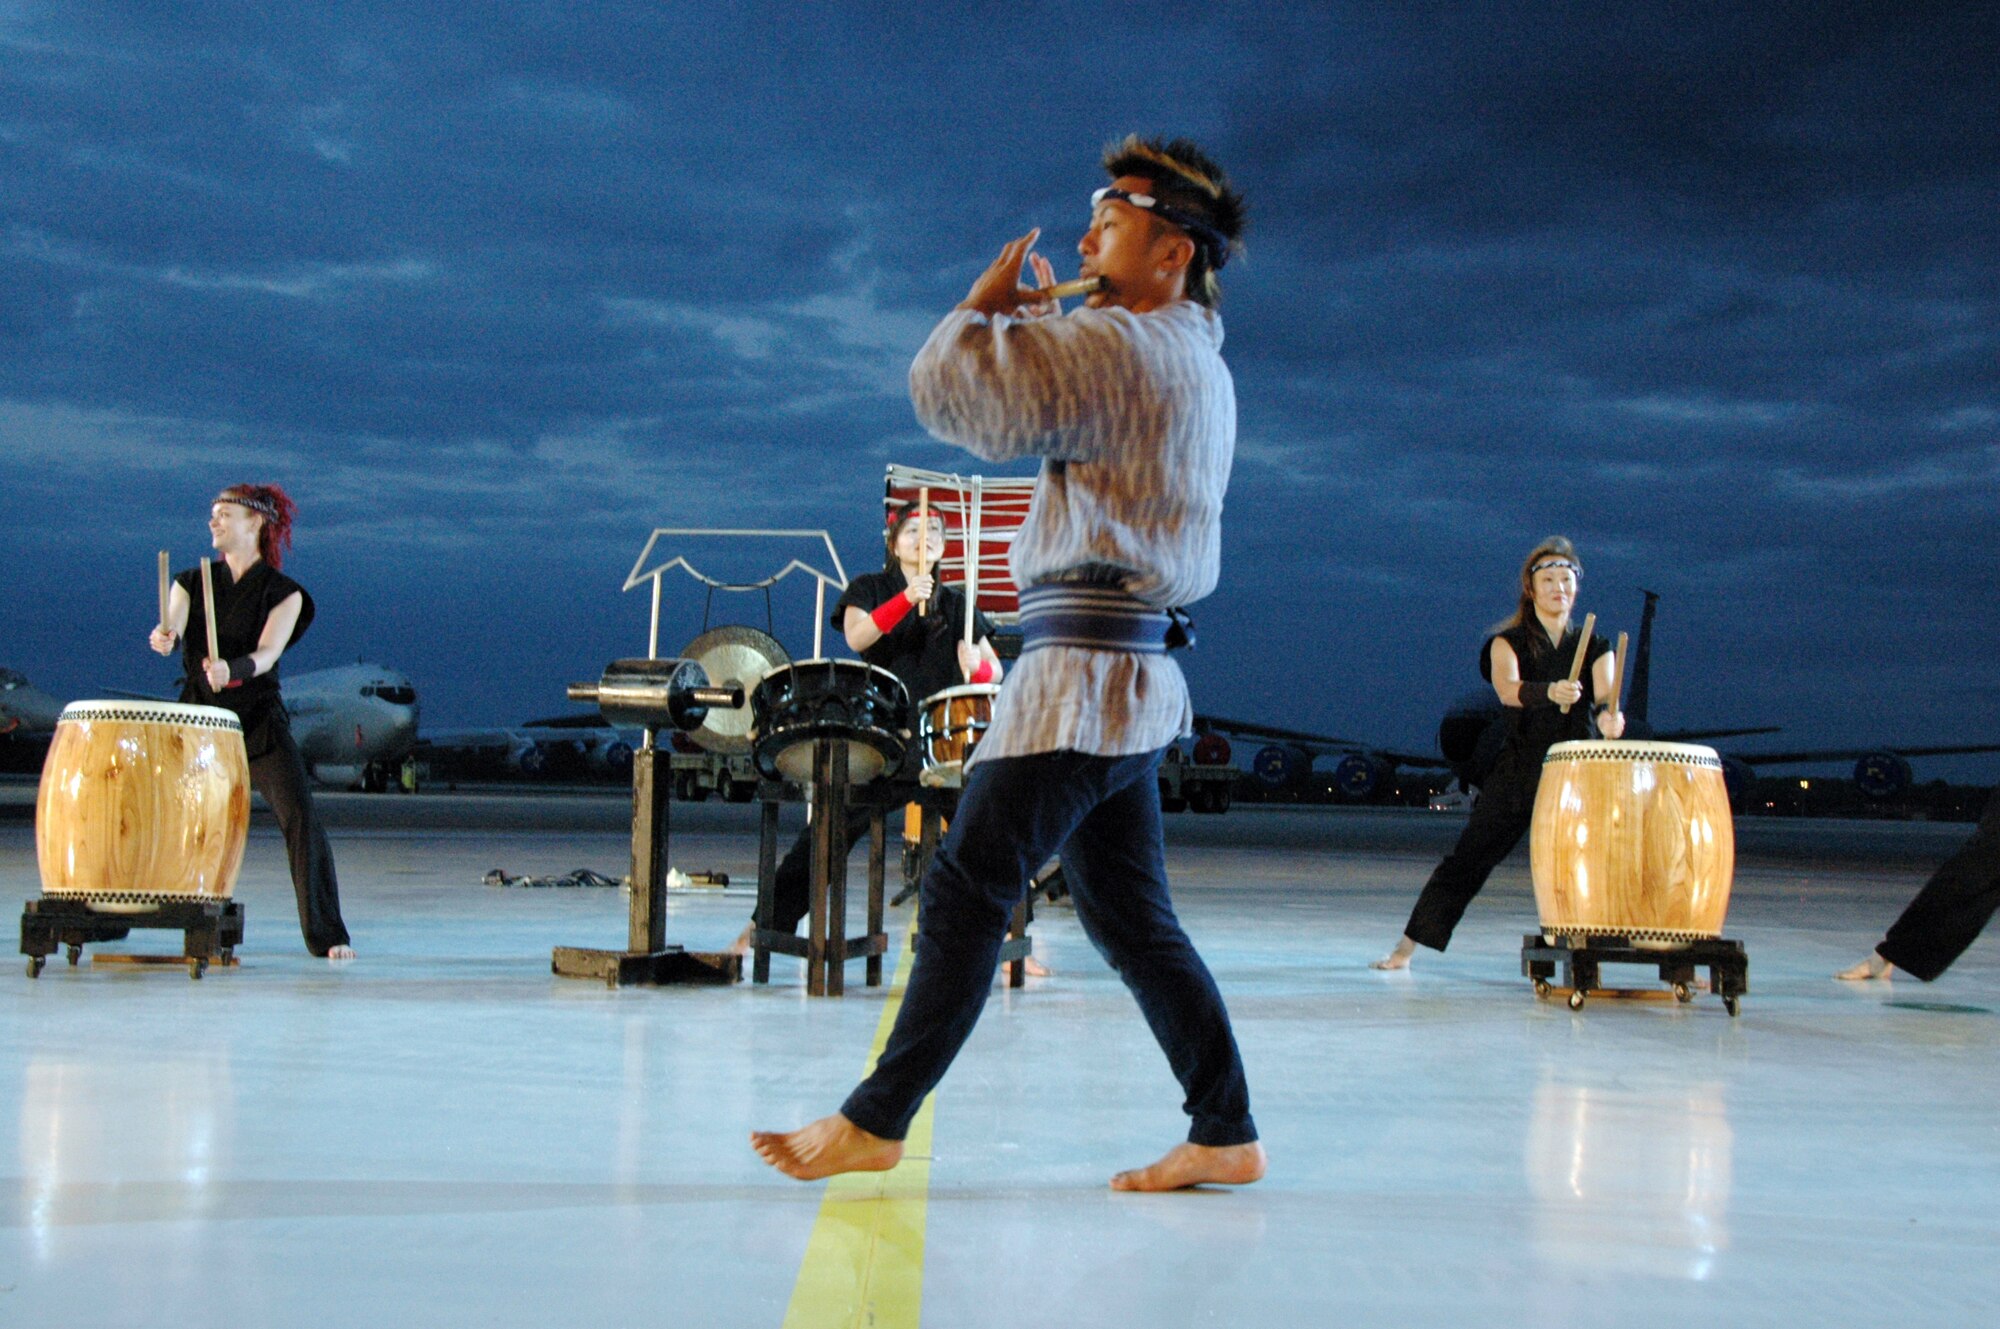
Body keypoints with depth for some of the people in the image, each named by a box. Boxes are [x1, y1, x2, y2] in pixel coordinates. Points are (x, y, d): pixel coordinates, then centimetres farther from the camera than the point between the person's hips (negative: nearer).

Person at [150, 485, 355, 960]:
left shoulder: (283, 592, 0)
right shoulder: (193, 583, 9)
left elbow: (267, 653, -15)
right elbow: (171, 630, -10)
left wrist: (232, 668, -37)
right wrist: (163, 639, -34)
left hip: (258, 722, -3)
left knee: (301, 818, -15)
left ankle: (326, 933, -9)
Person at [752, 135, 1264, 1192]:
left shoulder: (1123, 346, -12)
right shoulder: (1196, 364, 20)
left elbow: (950, 389, -16)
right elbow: (1042, 415, 29)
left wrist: (985, 304, 3)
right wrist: (1035, 319, 16)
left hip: (1083, 672, -10)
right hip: (1133, 677, 10)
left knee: (965, 890, -5)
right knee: (1130, 917, 11)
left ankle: (875, 1121, 3)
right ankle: (1225, 1132, 13)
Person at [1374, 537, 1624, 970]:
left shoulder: (1594, 648, 8)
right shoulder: (1509, 643, 1)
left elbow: (1605, 695, -12)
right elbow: (1507, 689, -21)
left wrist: (1610, 716, -36)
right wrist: (1549, 692, -41)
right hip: (1518, 770, -2)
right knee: (1468, 858, -1)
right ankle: (1407, 947, 6)